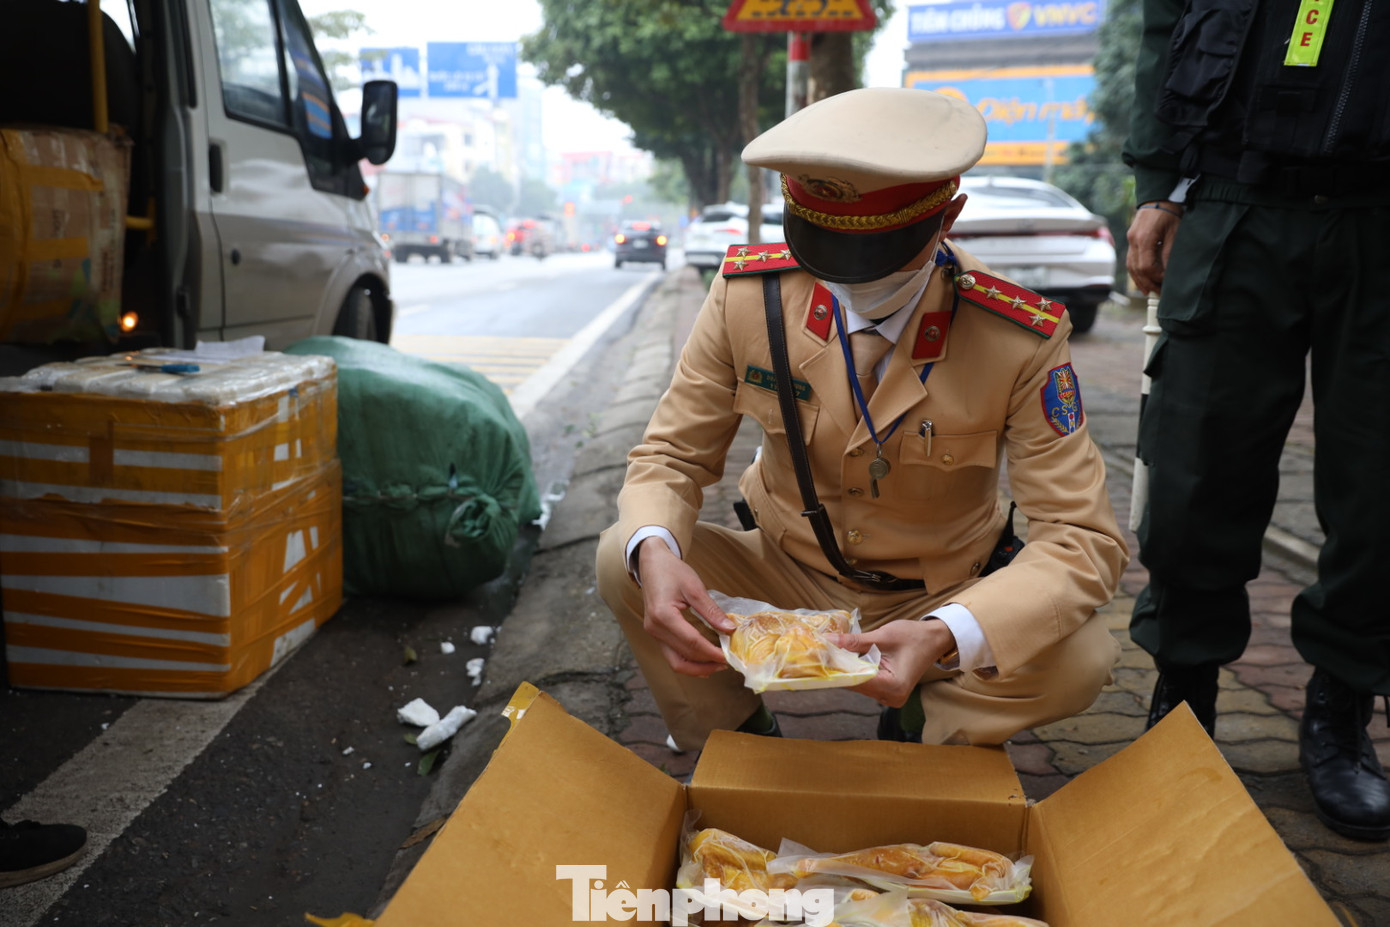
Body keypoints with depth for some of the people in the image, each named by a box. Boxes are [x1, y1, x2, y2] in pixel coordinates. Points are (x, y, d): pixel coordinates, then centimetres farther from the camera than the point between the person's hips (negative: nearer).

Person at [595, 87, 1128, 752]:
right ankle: (739, 742, 2)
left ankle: (916, 731, 3)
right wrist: (654, 553, -34)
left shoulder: (1021, 340, -21)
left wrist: (945, 638, -40)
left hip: (937, 602, -1)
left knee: (1080, 656, -28)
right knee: (622, 561, -21)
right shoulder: (747, 294, -16)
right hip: (786, 580, 1)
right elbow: (671, 454, -8)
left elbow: (1082, 537, -21)